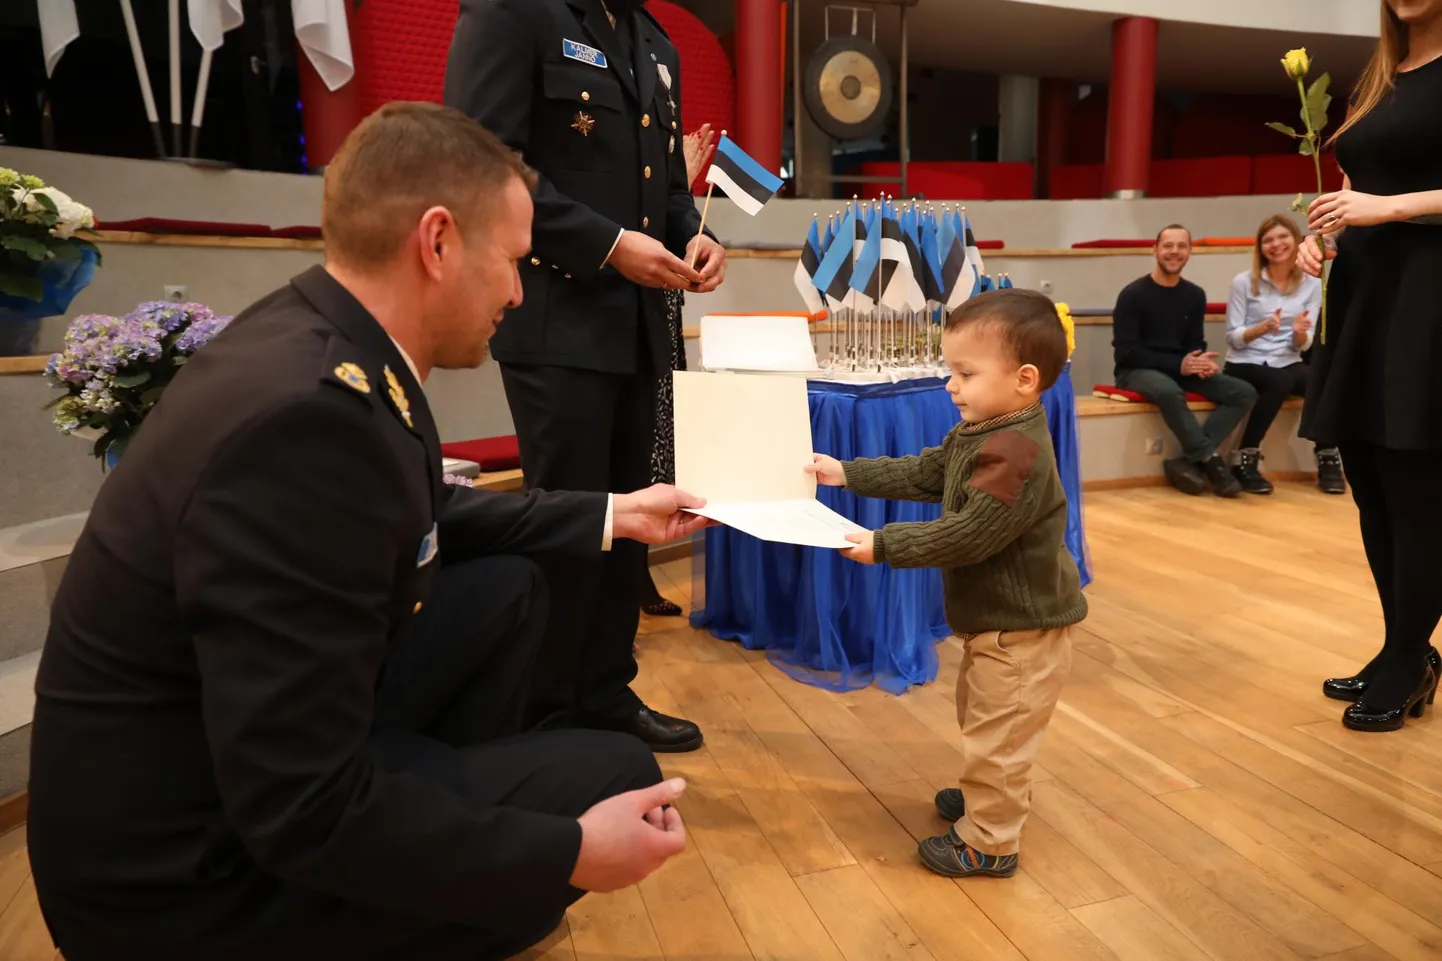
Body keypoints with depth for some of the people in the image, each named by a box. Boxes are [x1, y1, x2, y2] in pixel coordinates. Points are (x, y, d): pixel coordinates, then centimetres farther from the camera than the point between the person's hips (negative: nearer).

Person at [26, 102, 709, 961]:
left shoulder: (312, 336, -4)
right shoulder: (313, 411, -32)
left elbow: (426, 521, 13)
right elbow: (306, 812, -29)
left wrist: (609, 516, 17)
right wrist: (571, 853, -20)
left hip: (253, 753, 8)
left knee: (507, 588, 9)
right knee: (615, 773, -6)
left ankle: (448, 800, 25)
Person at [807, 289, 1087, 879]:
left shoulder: (1015, 455, -30)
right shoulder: (977, 434, 2)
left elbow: (967, 535, -31)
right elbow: (920, 475, 12)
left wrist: (885, 546, -25)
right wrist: (845, 473, 10)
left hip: (1022, 631, -10)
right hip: (997, 621, 10)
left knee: (994, 736, 5)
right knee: (980, 717, 28)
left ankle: (988, 843, 22)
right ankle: (1000, 796, 49)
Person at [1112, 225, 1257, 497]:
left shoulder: (1195, 295, 8)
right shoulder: (1133, 294, -9)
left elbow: (1197, 344, 13)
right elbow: (1126, 352, -14)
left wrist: (1200, 362, -13)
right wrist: (1178, 364, -20)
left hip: (1182, 370, 6)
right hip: (1137, 371, -6)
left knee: (1244, 392, -12)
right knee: (1169, 391, -40)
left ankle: (1189, 461, -22)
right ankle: (1209, 460, -22)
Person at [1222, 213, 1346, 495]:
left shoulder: (1311, 284, 5)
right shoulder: (1244, 282, -2)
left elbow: (1302, 346, 3)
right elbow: (1233, 338, -5)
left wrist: (1300, 332, -20)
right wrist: (1262, 327, -23)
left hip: (1287, 364, 3)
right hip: (1244, 366, -3)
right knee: (1280, 382, -35)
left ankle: (1328, 459, -10)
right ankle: (1245, 459, -22)